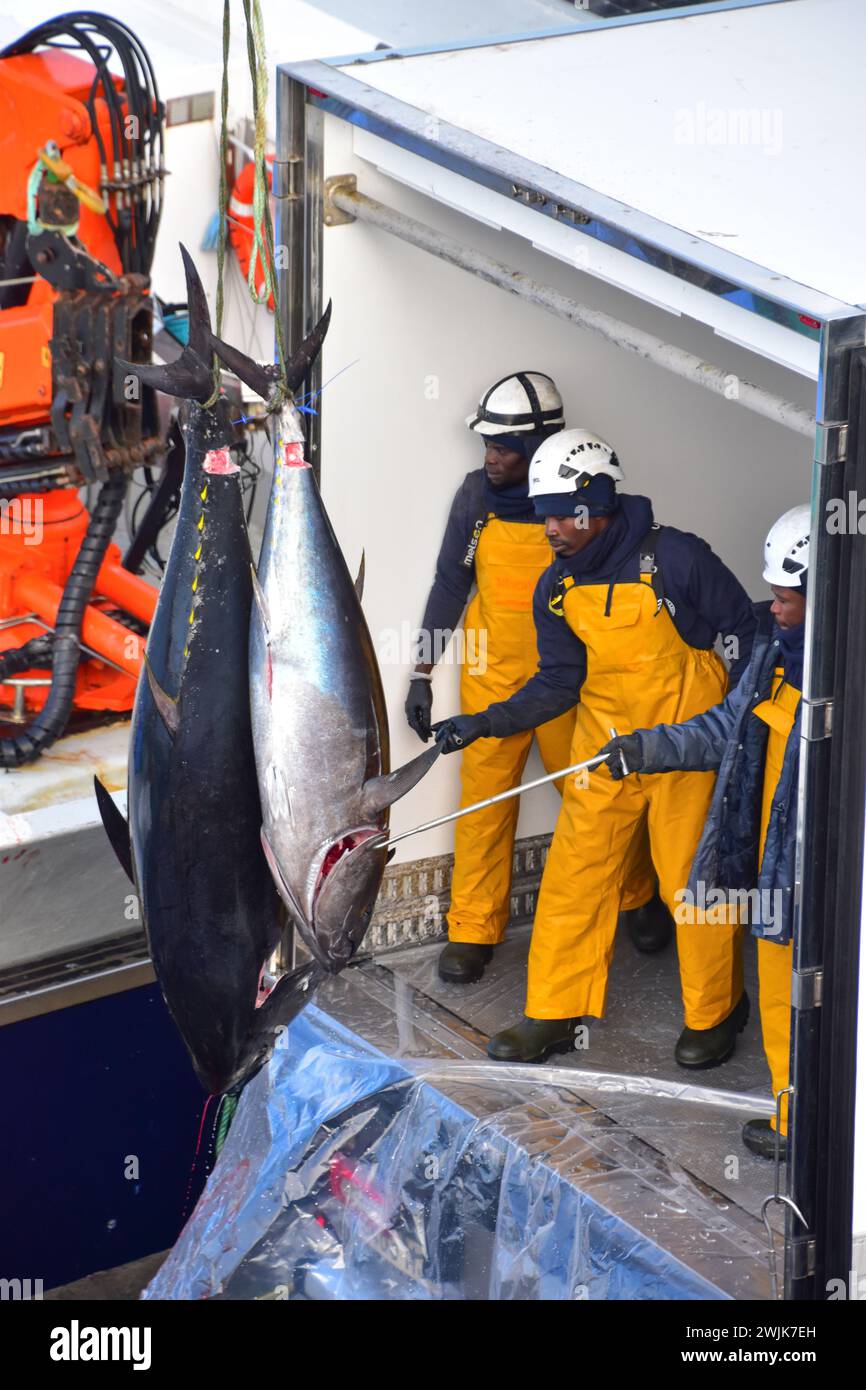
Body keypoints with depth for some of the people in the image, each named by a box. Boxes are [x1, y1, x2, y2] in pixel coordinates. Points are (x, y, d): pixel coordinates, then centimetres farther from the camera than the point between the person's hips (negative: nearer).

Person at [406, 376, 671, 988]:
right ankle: (472, 930, 14)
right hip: (492, 674, 2)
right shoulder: (476, 495, -5)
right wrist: (423, 673, 3)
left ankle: (639, 897, 33)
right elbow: (451, 583, 4)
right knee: (484, 798, 2)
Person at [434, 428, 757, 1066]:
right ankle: (554, 1014, 14)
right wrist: (488, 722, -11)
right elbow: (558, 681, 1)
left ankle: (714, 1013, 21)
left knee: (694, 880, 2)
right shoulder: (557, 589, 0)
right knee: (574, 875, 3)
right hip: (603, 746, 5)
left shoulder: (676, 558, -15)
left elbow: (744, 632, -6)